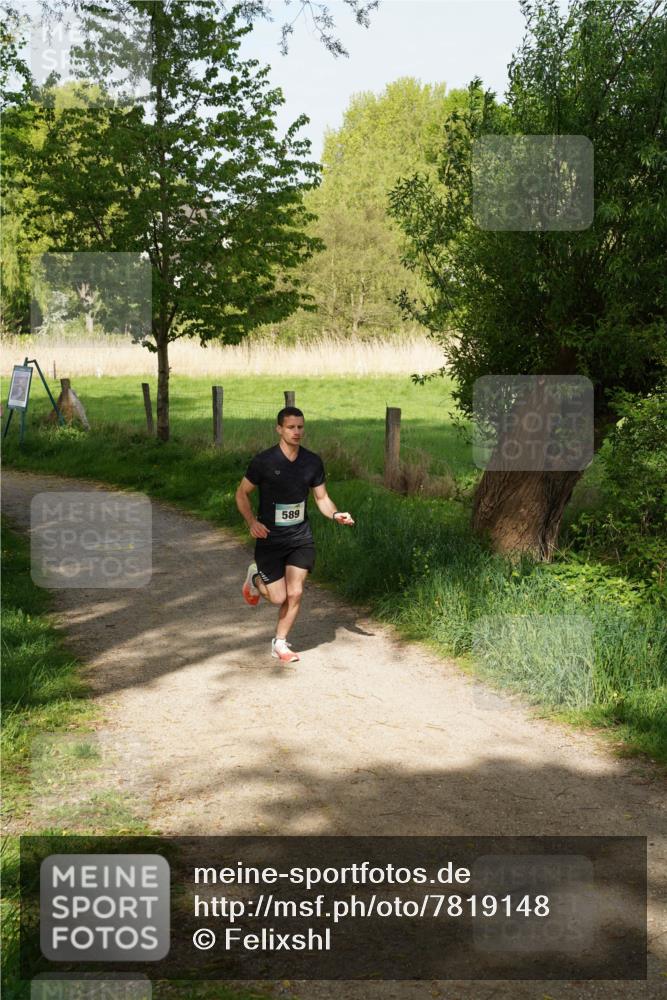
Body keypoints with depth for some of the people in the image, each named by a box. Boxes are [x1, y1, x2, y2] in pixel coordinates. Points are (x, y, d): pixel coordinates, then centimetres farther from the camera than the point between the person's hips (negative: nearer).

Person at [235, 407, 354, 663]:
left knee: (295, 594, -1)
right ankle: (255, 577, 31)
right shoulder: (264, 461, -13)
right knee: (278, 597, -3)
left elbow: (321, 497, 8)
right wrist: (252, 522, -18)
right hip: (269, 538, -3)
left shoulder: (312, 462, -1)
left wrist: (335, 514, -13)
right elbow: (242, 493, -3)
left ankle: (280, 644, 19)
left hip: (300, 538, 3)